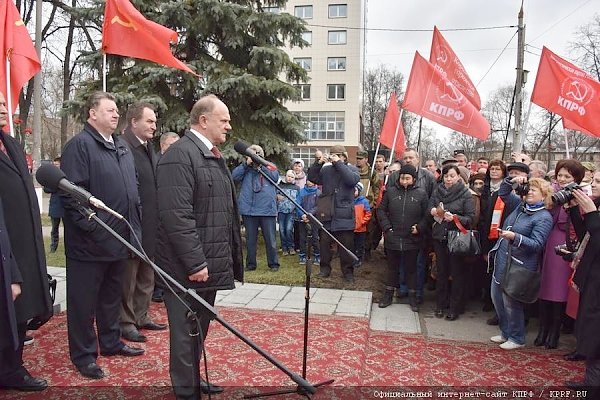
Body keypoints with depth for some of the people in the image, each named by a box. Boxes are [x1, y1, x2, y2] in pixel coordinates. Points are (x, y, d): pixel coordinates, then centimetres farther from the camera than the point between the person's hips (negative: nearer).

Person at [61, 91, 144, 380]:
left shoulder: (122, 147, 15)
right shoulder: (79, 145, -11)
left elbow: (133, 189, 20)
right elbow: (72, 192, -18)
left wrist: (134, 225, 14)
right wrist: (91, 227, -20)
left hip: (119, 240, 8)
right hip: (90, 242, -8)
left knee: (112, 296, 20)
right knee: (84, 300, 6)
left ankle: (111, 342, 35)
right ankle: (83, 355, 20)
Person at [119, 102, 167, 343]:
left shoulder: (149, 149, 13)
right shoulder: (123, 147, -15)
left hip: (150, 227, 9)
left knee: (146, 277, 18)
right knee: (128, 278, 6)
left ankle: (141, 316, 32)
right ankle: (126, 322, 20)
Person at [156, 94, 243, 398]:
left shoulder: (214, 156, 15)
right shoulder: (180, 155, -17)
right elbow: (177, 216, -24)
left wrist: (231, 255, 18)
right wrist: (195, 263, -23)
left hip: (211, 263, 9)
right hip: (188, 267, -9)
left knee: (200, 328, 21)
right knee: (186, 333, 6)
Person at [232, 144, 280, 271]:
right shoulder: (246, 168, 12)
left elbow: (275, 177, -7)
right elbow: (234, 176, -4)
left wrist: (260, 166, -8)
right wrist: (246, 163, -9)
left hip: (267, 209, -1)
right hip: (249, 209, 1)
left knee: (270, 239, 3)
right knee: (250, 239, 10)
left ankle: (273, 264, 15)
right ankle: (250, 264, 20)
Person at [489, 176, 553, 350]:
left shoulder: (544, 217, -11)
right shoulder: (520, 206, 10)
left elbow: (536, 244, -19)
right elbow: (503, 193, 20)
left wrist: (515, 237, -32)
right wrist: (511, 181, 1)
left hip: (518, 265, -8)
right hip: (501, 260, 8)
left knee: (511, 302, 2)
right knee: (497, 297, 14)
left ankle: (517, 338, 22)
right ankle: (505, 332, 32)